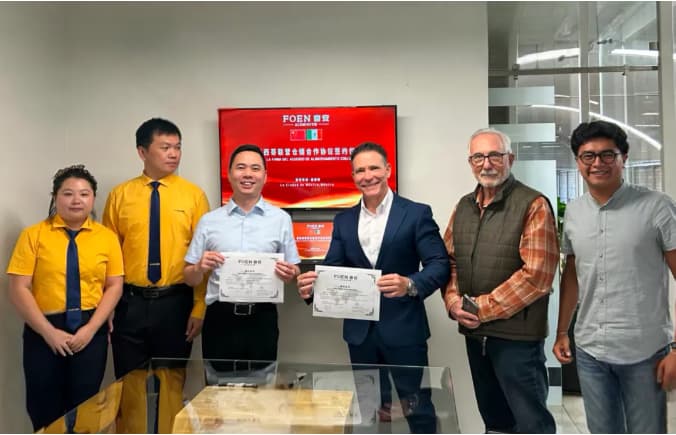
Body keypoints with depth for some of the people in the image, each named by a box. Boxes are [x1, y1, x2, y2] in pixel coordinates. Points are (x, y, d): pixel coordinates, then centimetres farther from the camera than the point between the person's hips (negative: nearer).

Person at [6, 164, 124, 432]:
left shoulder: (107, 237, 2)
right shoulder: (34, 235, -2)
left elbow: (114, 287, 1)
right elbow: (19, 289, -5)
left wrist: (90, 329, -9)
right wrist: (49, 332, -11)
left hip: (91, 331, 1)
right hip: (44, 332, 0)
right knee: (44, 410, 9)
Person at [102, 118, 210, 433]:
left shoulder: (194, 195, -1)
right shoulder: (120, 195, 3)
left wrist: (199, 308, -8)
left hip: (175, 303, -1)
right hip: (130, 303, 1)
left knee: (173, 381, 11)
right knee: (129, 384, 12)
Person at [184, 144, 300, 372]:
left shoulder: (281, 219, 3)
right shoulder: (209, 221, 6)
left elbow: (293, 271, 9)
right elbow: (190, 278, 8)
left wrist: (290, 273, -12)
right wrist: (200, 268, -12)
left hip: (263, 319, 0)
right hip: (220, 319, 1)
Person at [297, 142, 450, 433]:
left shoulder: (416, 213, -4)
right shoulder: (343, 220, 9)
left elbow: (439, 264, -9)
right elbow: (333, 268, 5)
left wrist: (410, 285, -28)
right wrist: (312, 285, -17)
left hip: (403, 329, -4)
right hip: (360, 331, 4)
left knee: (417, 409, 6)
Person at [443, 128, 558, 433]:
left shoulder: (533, 205, -10)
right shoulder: (463, 206, 10)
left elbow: (537, 274, -17)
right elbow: (449, 260, 13)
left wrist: (482, 308, -14)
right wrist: (454, 302, -5)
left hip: (517, 334, -6)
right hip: (474, 332, 6)